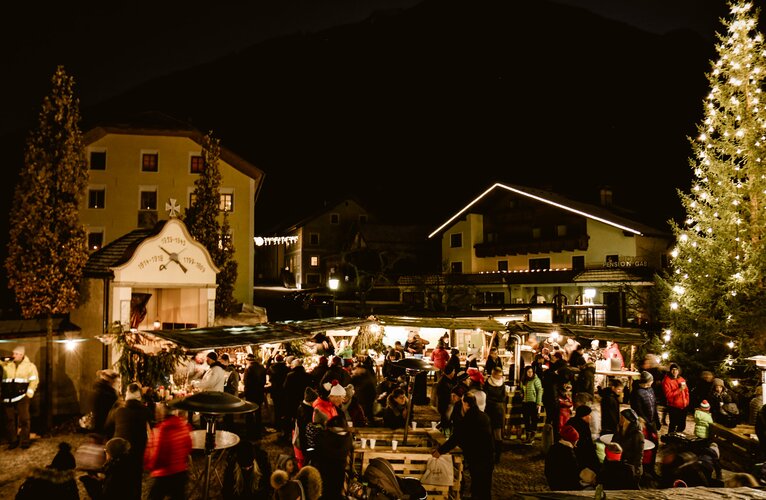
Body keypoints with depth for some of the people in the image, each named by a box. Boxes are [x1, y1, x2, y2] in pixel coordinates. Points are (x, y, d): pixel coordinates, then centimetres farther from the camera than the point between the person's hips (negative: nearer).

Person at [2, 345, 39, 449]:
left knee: (24, 419, -2)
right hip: (8, 397, 3)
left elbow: (34, 380, -1)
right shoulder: (7, 364, 9)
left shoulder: (30, 365, 3)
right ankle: (13, 441, 17)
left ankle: (25, 441, 5)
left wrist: (29, 394, -9)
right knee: (10, 420, 7)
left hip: (22, 396, -3)